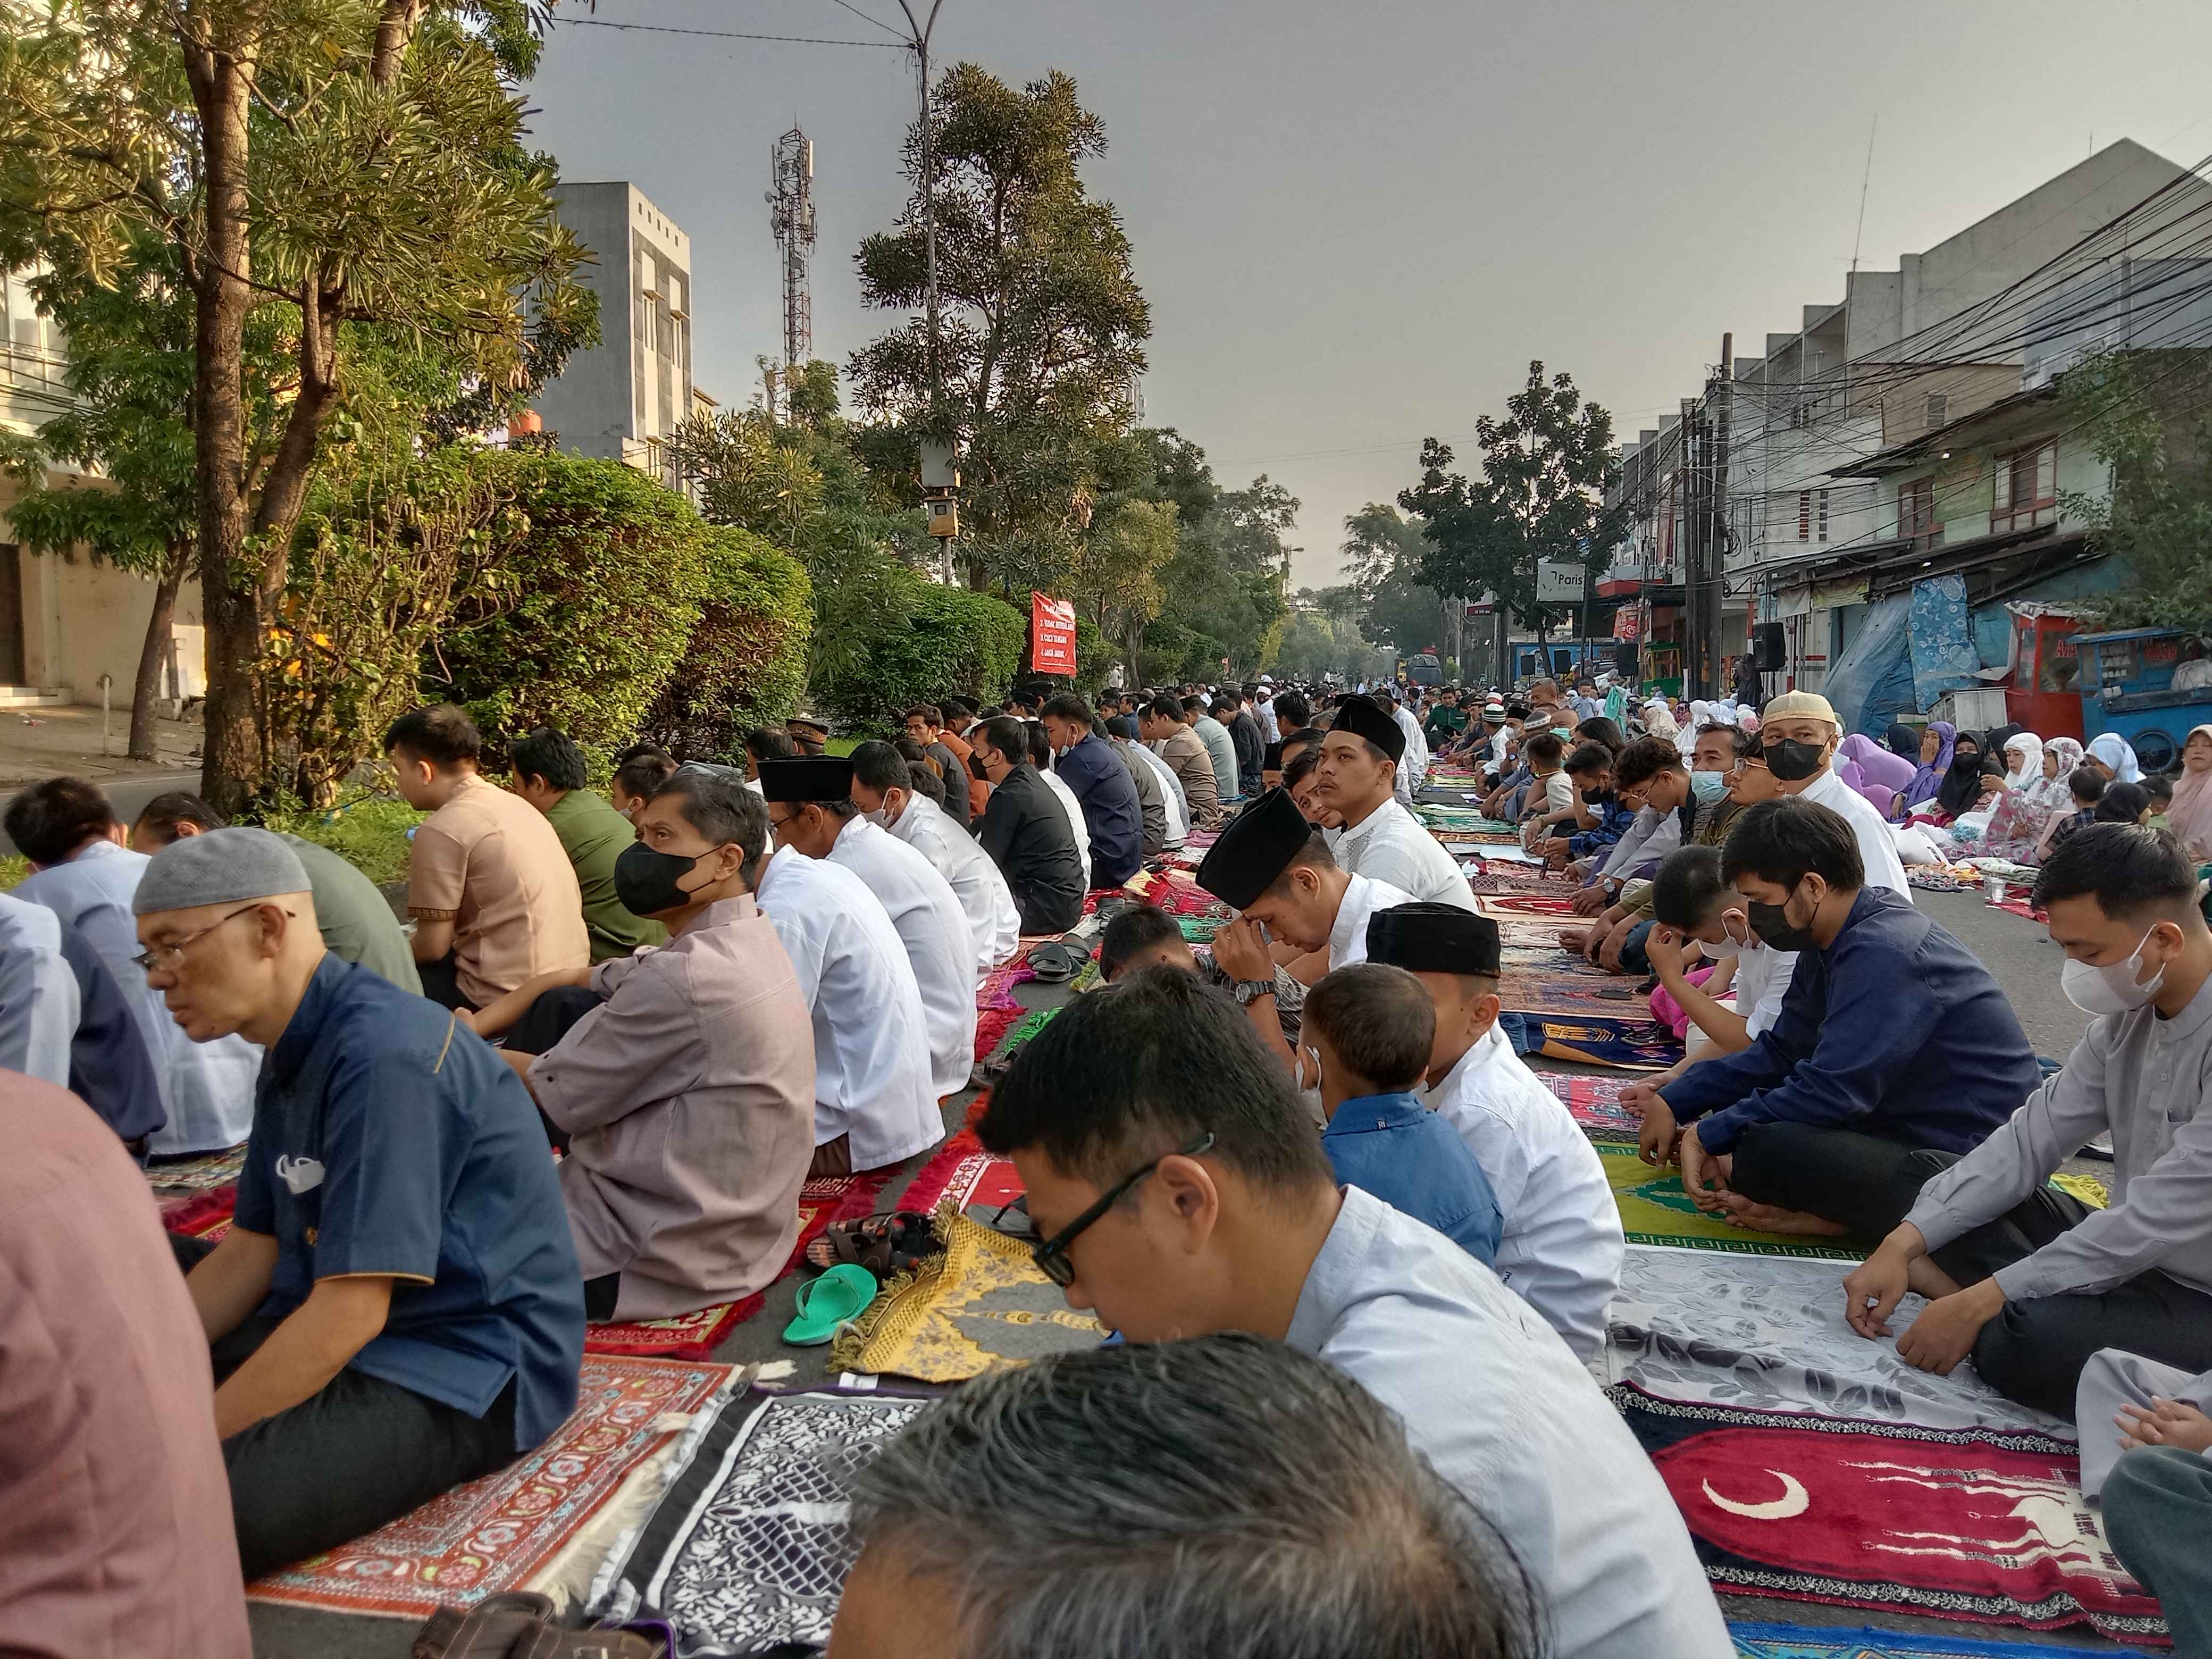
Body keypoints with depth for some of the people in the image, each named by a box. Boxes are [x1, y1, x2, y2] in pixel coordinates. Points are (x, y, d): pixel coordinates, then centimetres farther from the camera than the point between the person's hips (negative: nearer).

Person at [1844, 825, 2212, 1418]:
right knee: (1928, 1174, 3)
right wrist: (1905, 1243, -10)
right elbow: (2031, 1139, 0)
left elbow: (2157, 1221, -28)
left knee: (2026, 1343, -35)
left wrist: (1981, 1301, -24)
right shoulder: (2130, 1010, 1)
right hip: (2131, 1256, 8)